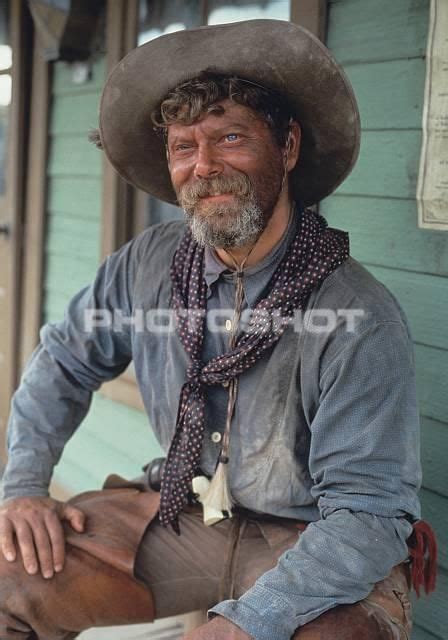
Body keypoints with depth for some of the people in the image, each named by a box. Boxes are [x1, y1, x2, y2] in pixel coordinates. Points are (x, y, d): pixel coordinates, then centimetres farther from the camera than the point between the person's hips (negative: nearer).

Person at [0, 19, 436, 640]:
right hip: (184, 515, 5)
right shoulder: (147, 265, -6)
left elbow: (369, 513, -23)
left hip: (321, 553, -4)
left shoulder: (361, 317, -23)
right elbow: (64, 361, 9)